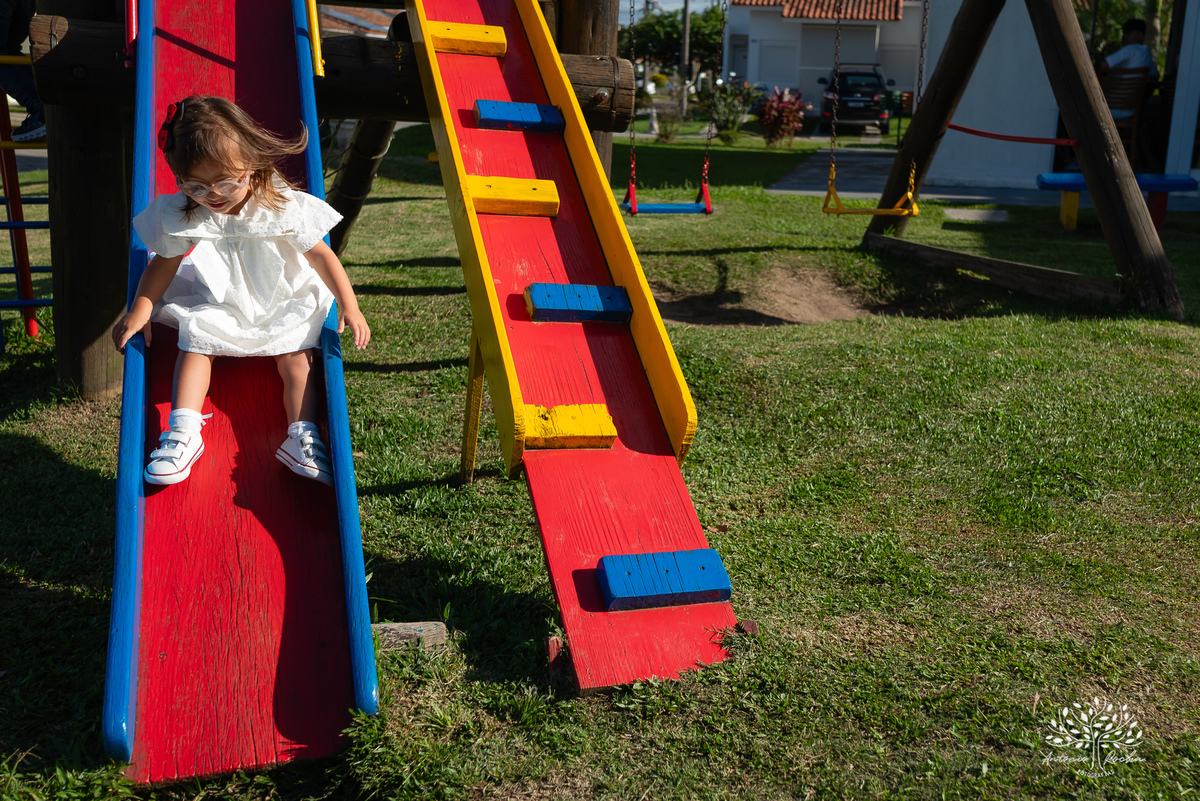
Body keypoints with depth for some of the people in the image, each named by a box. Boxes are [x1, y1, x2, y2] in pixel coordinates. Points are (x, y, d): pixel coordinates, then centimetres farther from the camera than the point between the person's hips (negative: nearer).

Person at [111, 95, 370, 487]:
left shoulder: (283, 206, -19)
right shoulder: (180, 215, -12)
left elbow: (321, 256, -12)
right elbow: (163, 265, 1)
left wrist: (349, 306, -17)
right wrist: (139, 310, -8)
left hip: (283, 306, -1)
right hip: (215, 307, 2)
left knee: (297, 356, -17)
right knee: (194, 344, -17)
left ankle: (302, 435, -19)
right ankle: (183, 431, -20)